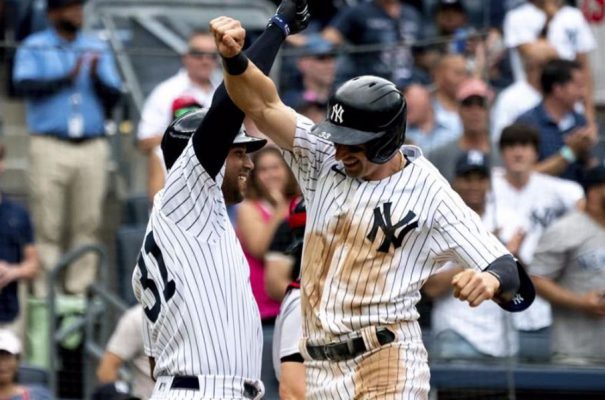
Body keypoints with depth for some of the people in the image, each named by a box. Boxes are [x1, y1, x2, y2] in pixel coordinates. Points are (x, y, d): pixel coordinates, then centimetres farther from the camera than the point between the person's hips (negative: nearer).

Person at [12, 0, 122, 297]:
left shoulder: (98, 49, 16)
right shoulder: (33, 48, 7)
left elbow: (113, 97, 9)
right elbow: (25, 84, -11)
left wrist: (96, 76, -10)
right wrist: (67, 78, -18)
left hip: (93, 148, 3)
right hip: (49, 147, -3)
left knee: (88, 224, -1)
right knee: (48, 226, -5)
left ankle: (80, 289, 5)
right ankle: (45, 294, -3)